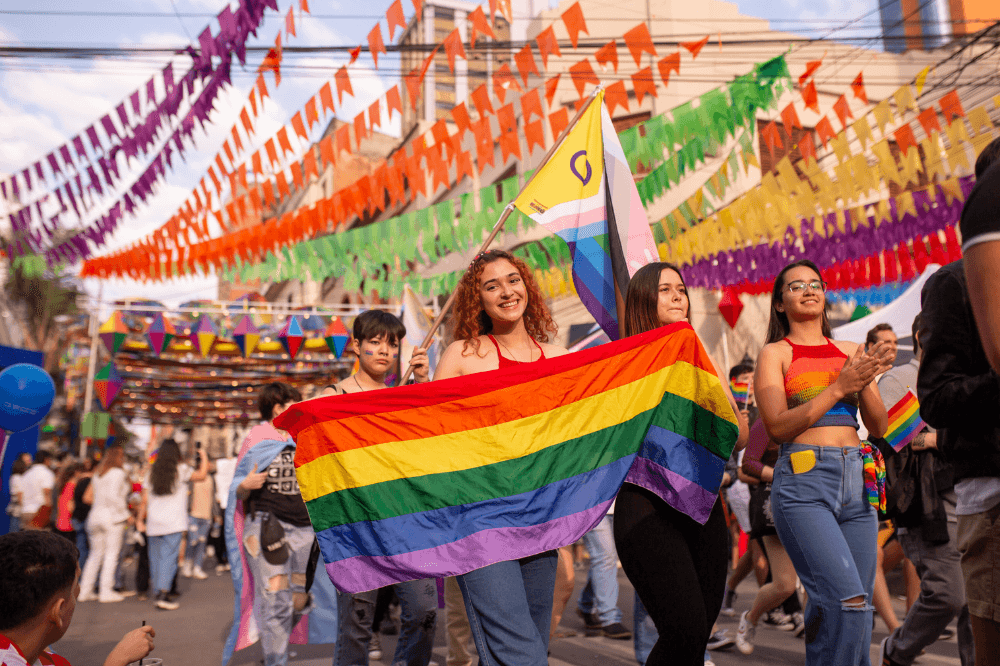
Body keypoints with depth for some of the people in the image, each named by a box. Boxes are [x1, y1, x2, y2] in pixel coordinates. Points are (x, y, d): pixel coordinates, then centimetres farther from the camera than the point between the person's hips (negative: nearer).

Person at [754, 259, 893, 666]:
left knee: (857, 609, 6)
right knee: (847, 601, -19)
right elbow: (777, 426, -8)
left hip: (857, 481, 5)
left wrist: (865, 384, -5)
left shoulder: (851, 353, 16)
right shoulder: (775, 353, 4)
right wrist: (840, 387, -12)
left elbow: (879, 427, 14)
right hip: (803, 481, -5)